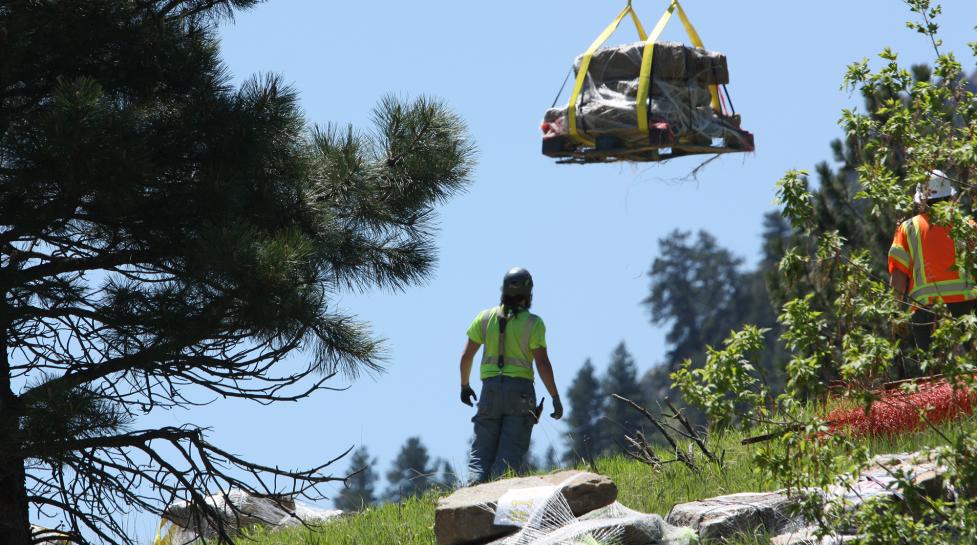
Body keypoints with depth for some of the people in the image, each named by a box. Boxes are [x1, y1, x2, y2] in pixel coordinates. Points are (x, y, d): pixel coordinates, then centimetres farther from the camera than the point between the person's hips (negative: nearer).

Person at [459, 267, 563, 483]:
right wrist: (556, 398, -2)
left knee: (482, 453, 4)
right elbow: (542, 363, -8)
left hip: (490, 389, 3)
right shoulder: (533, 323, -4)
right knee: (511, 454, -3)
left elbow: (467, 355, 6)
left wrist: (464, 386, 21)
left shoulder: (486, 317, 6)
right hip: (520, 390, -2)